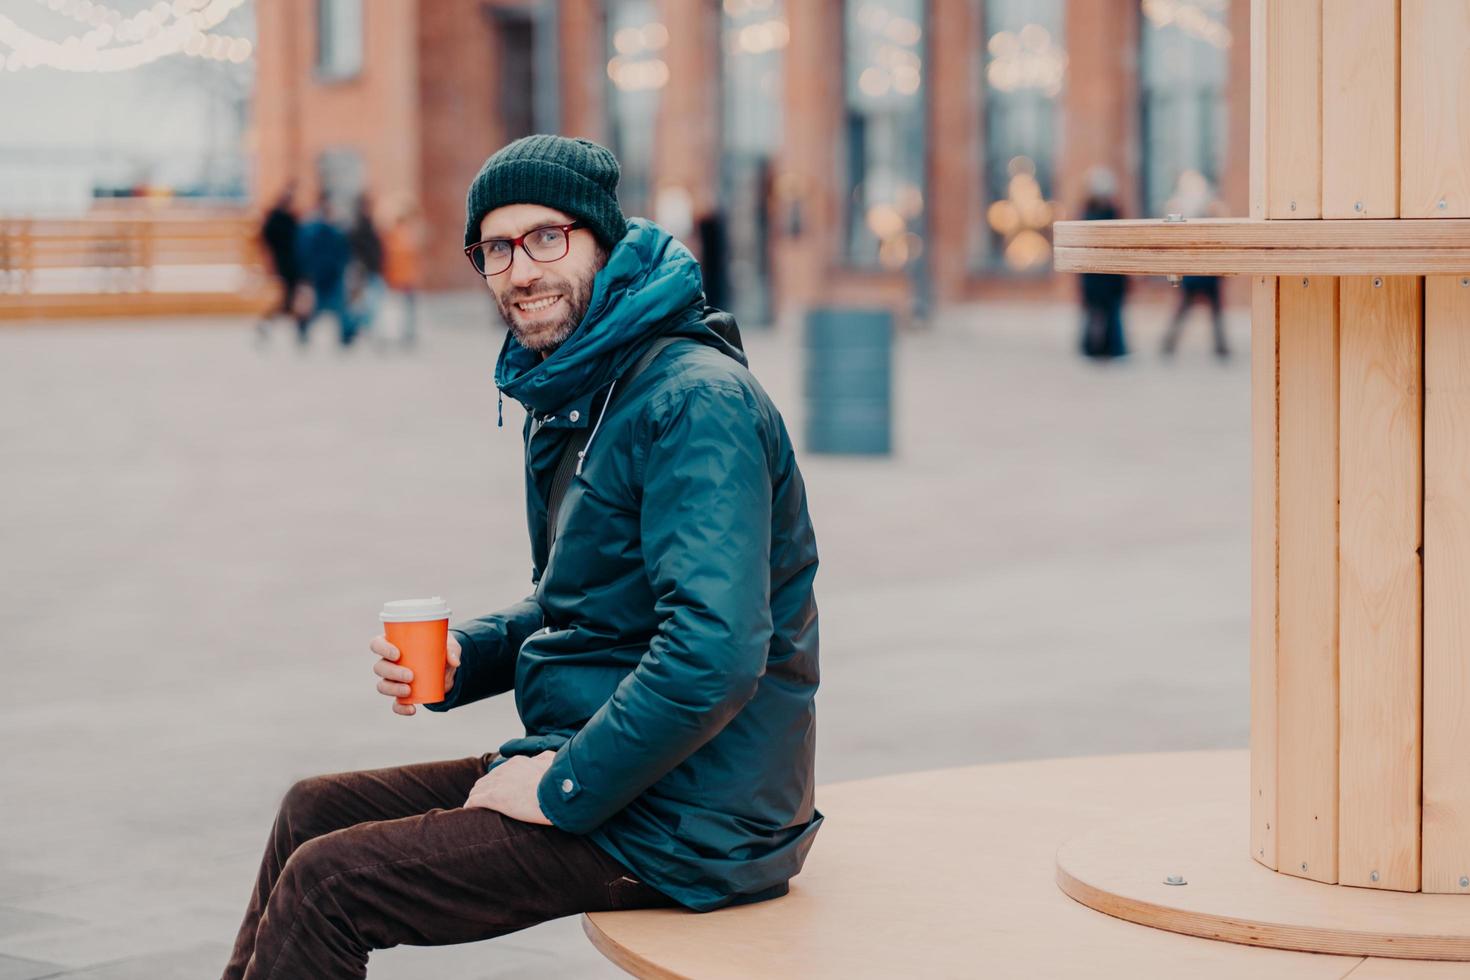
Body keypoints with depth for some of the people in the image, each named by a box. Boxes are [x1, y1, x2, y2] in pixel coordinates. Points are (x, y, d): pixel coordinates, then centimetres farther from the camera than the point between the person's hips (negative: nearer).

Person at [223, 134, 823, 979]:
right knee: (315, 811, 14)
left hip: (681, 824, -10)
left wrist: (565, 789, -21)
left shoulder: (696, 400, -20)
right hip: (588, 759, 10)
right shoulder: (570, 396, 12)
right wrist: (462, 655, 5)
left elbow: (714, 656, -30)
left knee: (326, 883, -13)